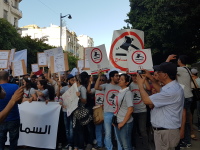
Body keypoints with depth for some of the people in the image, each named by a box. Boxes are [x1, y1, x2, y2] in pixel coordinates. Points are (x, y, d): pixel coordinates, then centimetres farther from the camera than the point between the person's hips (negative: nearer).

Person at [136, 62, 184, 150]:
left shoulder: (171, 91, -29)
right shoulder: (172, 87, 4)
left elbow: (146, 100, -25)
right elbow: (161, 91, 27)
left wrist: (140, 84, -9)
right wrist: (151, 78, 18)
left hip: (166, 132, -10)